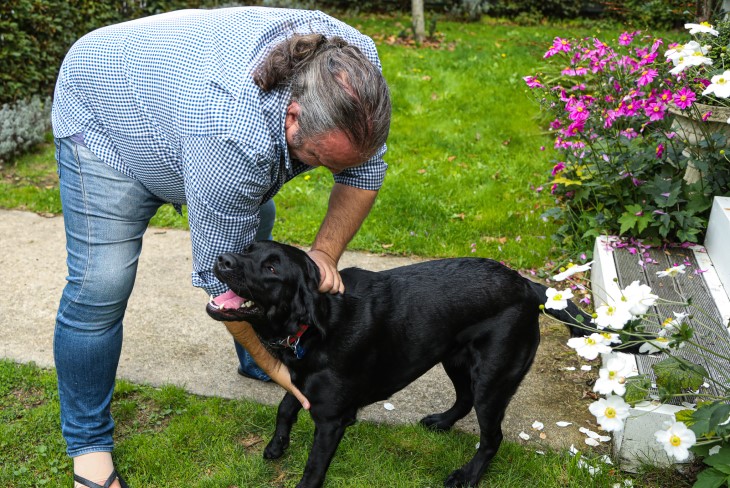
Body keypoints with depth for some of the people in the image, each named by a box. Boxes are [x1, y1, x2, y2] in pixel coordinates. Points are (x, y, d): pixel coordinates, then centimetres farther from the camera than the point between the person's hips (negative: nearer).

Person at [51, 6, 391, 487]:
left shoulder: (353, 66, -26)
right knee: (101, 285, -12)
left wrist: (325, 254, -24)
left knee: (254, 234, 12)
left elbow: (365, 171, -12)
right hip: (104, 112, -7)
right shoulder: (236, 138, -45)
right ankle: (89, 446, 7)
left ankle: (263, 357, 36)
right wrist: (275, 366, -23)